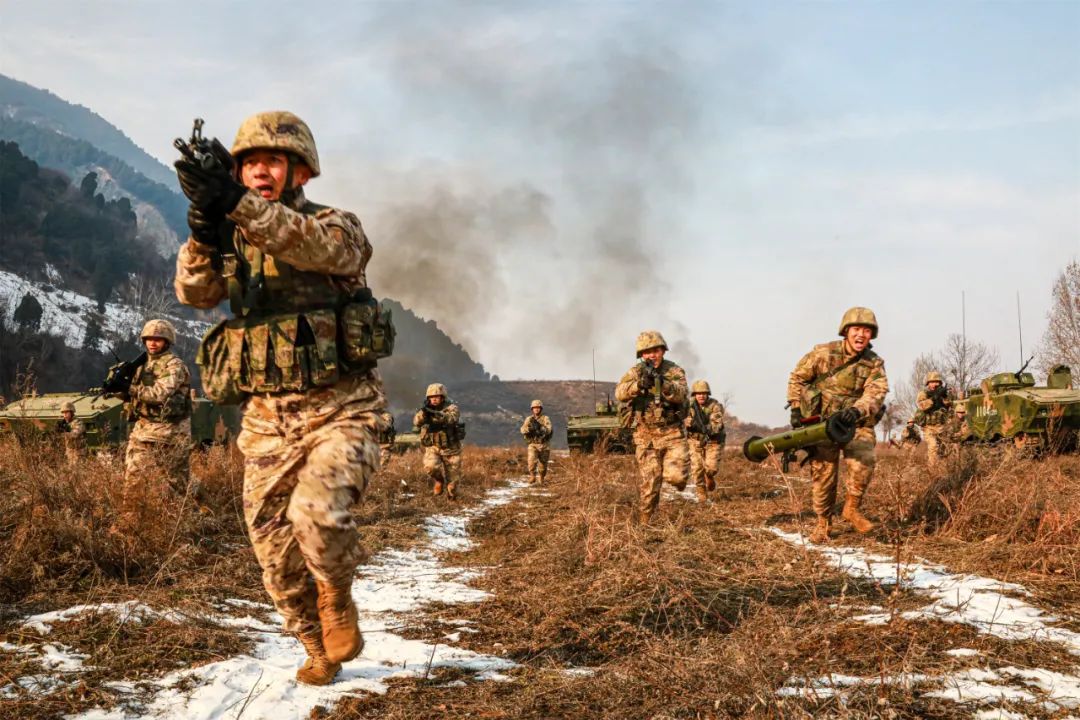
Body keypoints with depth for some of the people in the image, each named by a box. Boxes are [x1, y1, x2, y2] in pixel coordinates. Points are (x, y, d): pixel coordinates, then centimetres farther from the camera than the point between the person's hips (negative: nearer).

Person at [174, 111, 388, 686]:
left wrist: (239, 204, -42)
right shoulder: (233, 241, 11)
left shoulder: (336, 225, -2)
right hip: (267, 417, 5)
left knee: (316, 510, -29)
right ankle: (318, 650, 27)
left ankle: (338, 600, 2)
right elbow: (194, 291, -8)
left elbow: (323, 248, -28)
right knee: (276, 550, 5)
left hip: (340, 408, -5)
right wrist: (204, 236, -30)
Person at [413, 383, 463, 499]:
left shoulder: (451, 408, -11)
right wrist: (423, 412, -38)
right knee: (430, 466, -28)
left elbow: (452, 418, -33)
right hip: (432, 447, 1)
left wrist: (436, 414, -48)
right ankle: (438, 480, 5)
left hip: (451, 448, -1)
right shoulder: (426, 409, -1)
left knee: (452, 479, 6)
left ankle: (451, 496, 37)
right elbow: (417, 421, -18)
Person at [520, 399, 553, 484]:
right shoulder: (529, 419, 3)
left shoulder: (545, 419, -2)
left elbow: (548, 430, -17)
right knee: (532, 461, -21)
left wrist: (540, 427, -33)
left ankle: (541, 480, 25)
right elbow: (523, 430, -9)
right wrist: (529, 428, -30)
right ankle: (532, 478, -15)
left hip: (544, 445, 0)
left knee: (543, 464, 8)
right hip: (533, 444, 0)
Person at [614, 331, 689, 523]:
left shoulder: (675, 371, -1)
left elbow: (680, 395, -18)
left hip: (672, 433, 0)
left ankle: (676, 474, 24)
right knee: (650, 483, -2)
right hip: (646, 436, 0)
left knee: (677, 477, -12)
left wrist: (662, 382, -35)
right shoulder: (636, 372, 1)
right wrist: (639, 384, -32)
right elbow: (620, 394, -15)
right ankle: (644, 522, 13)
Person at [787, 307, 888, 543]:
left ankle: (852, 508, -1)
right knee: (823, 472, 0)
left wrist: (857, 411, -40)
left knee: (863, 462, -24)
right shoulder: (823, 353, -9)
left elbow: (876, 393, -21)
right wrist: (796, 408, 0)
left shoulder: (874, 363, -6)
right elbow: (797, 377, 5)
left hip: (857, 424, 0)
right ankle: (823, 523, 19)